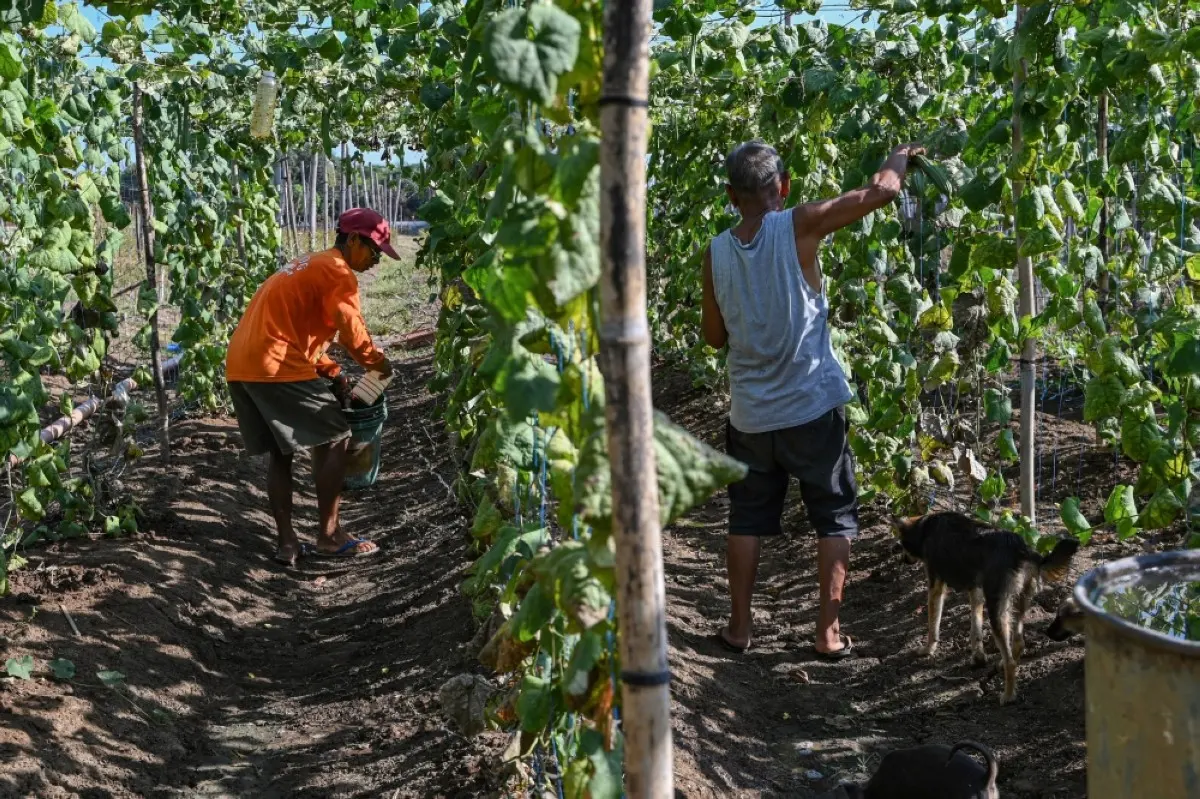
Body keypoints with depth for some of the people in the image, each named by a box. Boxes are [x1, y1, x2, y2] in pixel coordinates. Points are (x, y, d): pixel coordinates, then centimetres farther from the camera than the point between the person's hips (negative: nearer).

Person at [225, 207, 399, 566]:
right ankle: (329, 535, 3)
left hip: (241, 365, 10)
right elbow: (352, 333, -11)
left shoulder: (311, 266, 26)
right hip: (276, 366, -10)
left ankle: (287, 542, 13)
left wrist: (332, 373, 19)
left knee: (281, 452, 15)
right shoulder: (338, 273, -5)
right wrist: (380, 364, 7)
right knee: (335, 438, 0)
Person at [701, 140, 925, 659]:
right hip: (813, 407, -3)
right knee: (835, 519, 11)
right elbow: (882, 191, -11)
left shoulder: (717, 253, -2)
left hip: (750, 413, 3)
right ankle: (828, 632, 11)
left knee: (747, 519, 16)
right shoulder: (798, 227, -13)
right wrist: (899, 157, 10)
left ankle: (739, 627, 22)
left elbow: (714, 335, 8)